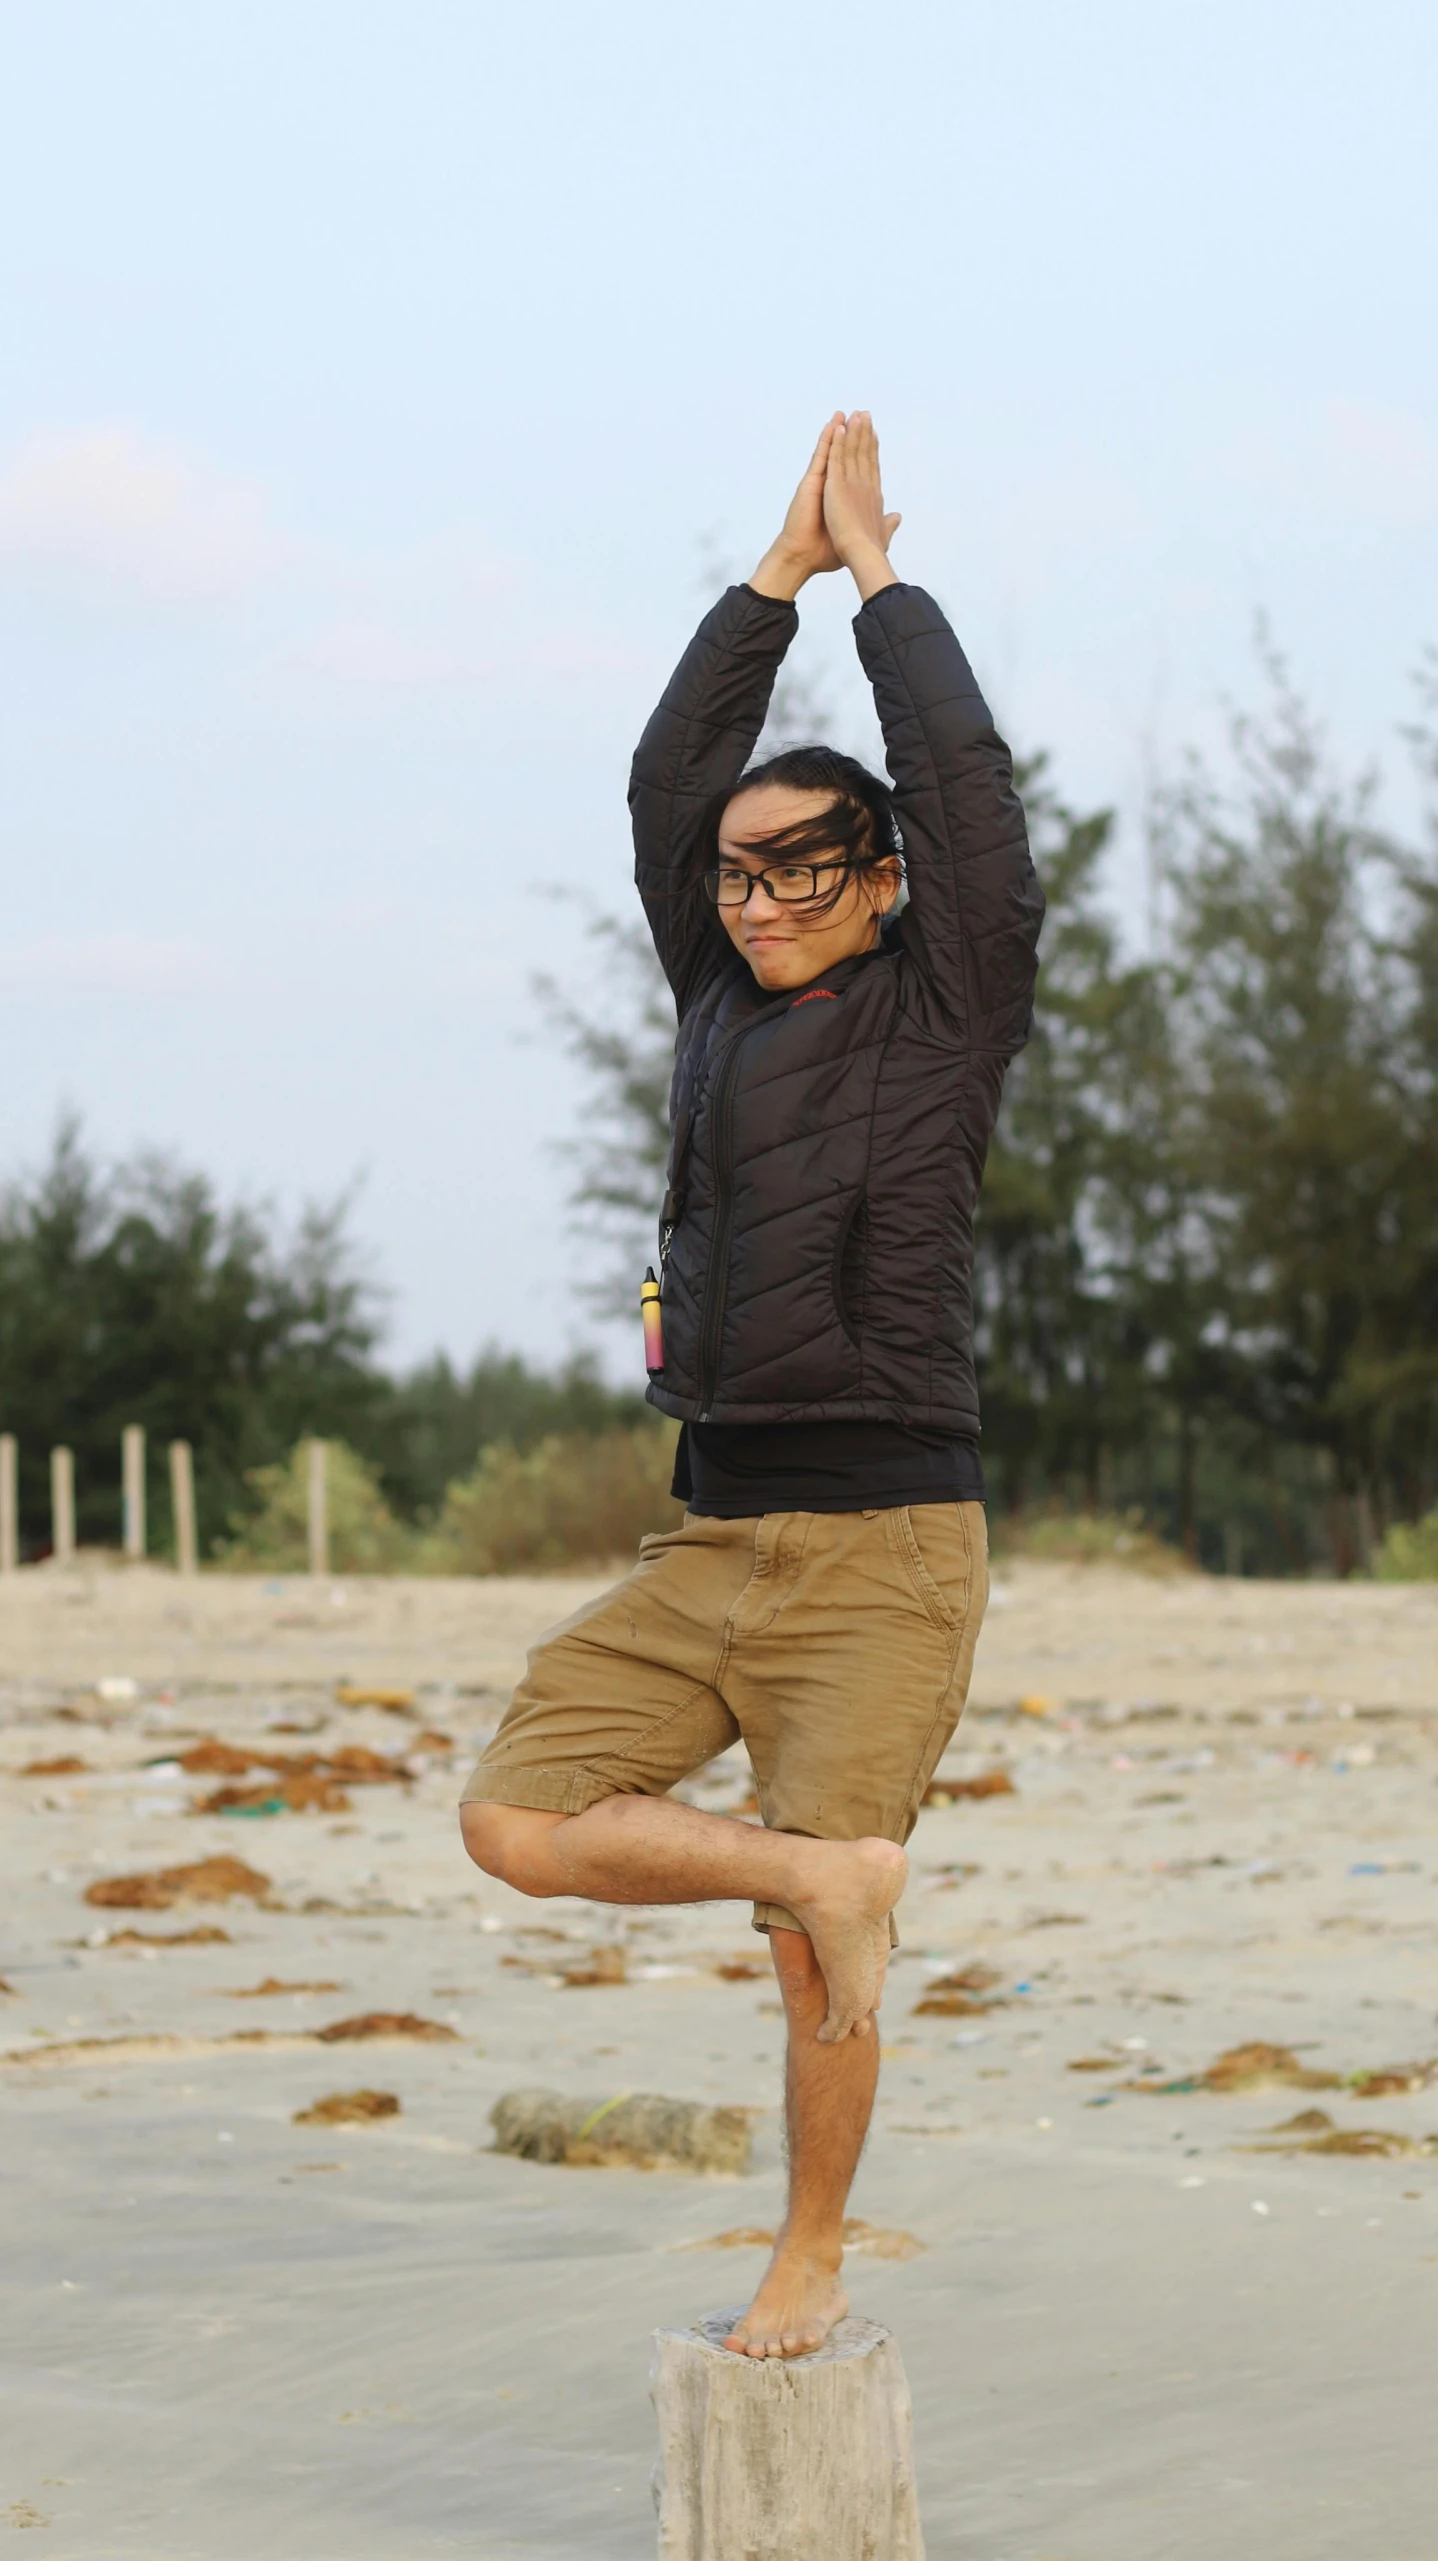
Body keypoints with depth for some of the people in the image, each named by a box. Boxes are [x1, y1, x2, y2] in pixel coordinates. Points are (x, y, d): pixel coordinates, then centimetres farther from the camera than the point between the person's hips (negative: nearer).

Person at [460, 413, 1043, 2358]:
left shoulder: (946, 1011, -1)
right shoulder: (726, 1002, 13)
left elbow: (964, 786, -8)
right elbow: (670, 777, 14)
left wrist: (877, 567, 3)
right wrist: (782, 568, 14)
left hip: (885, 1552, -6)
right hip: (710, 1543, 6)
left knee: (816, 1953, -2)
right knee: (518, 1820, -8)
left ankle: (810, 2261, 15)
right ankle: (821, 1869, 0)